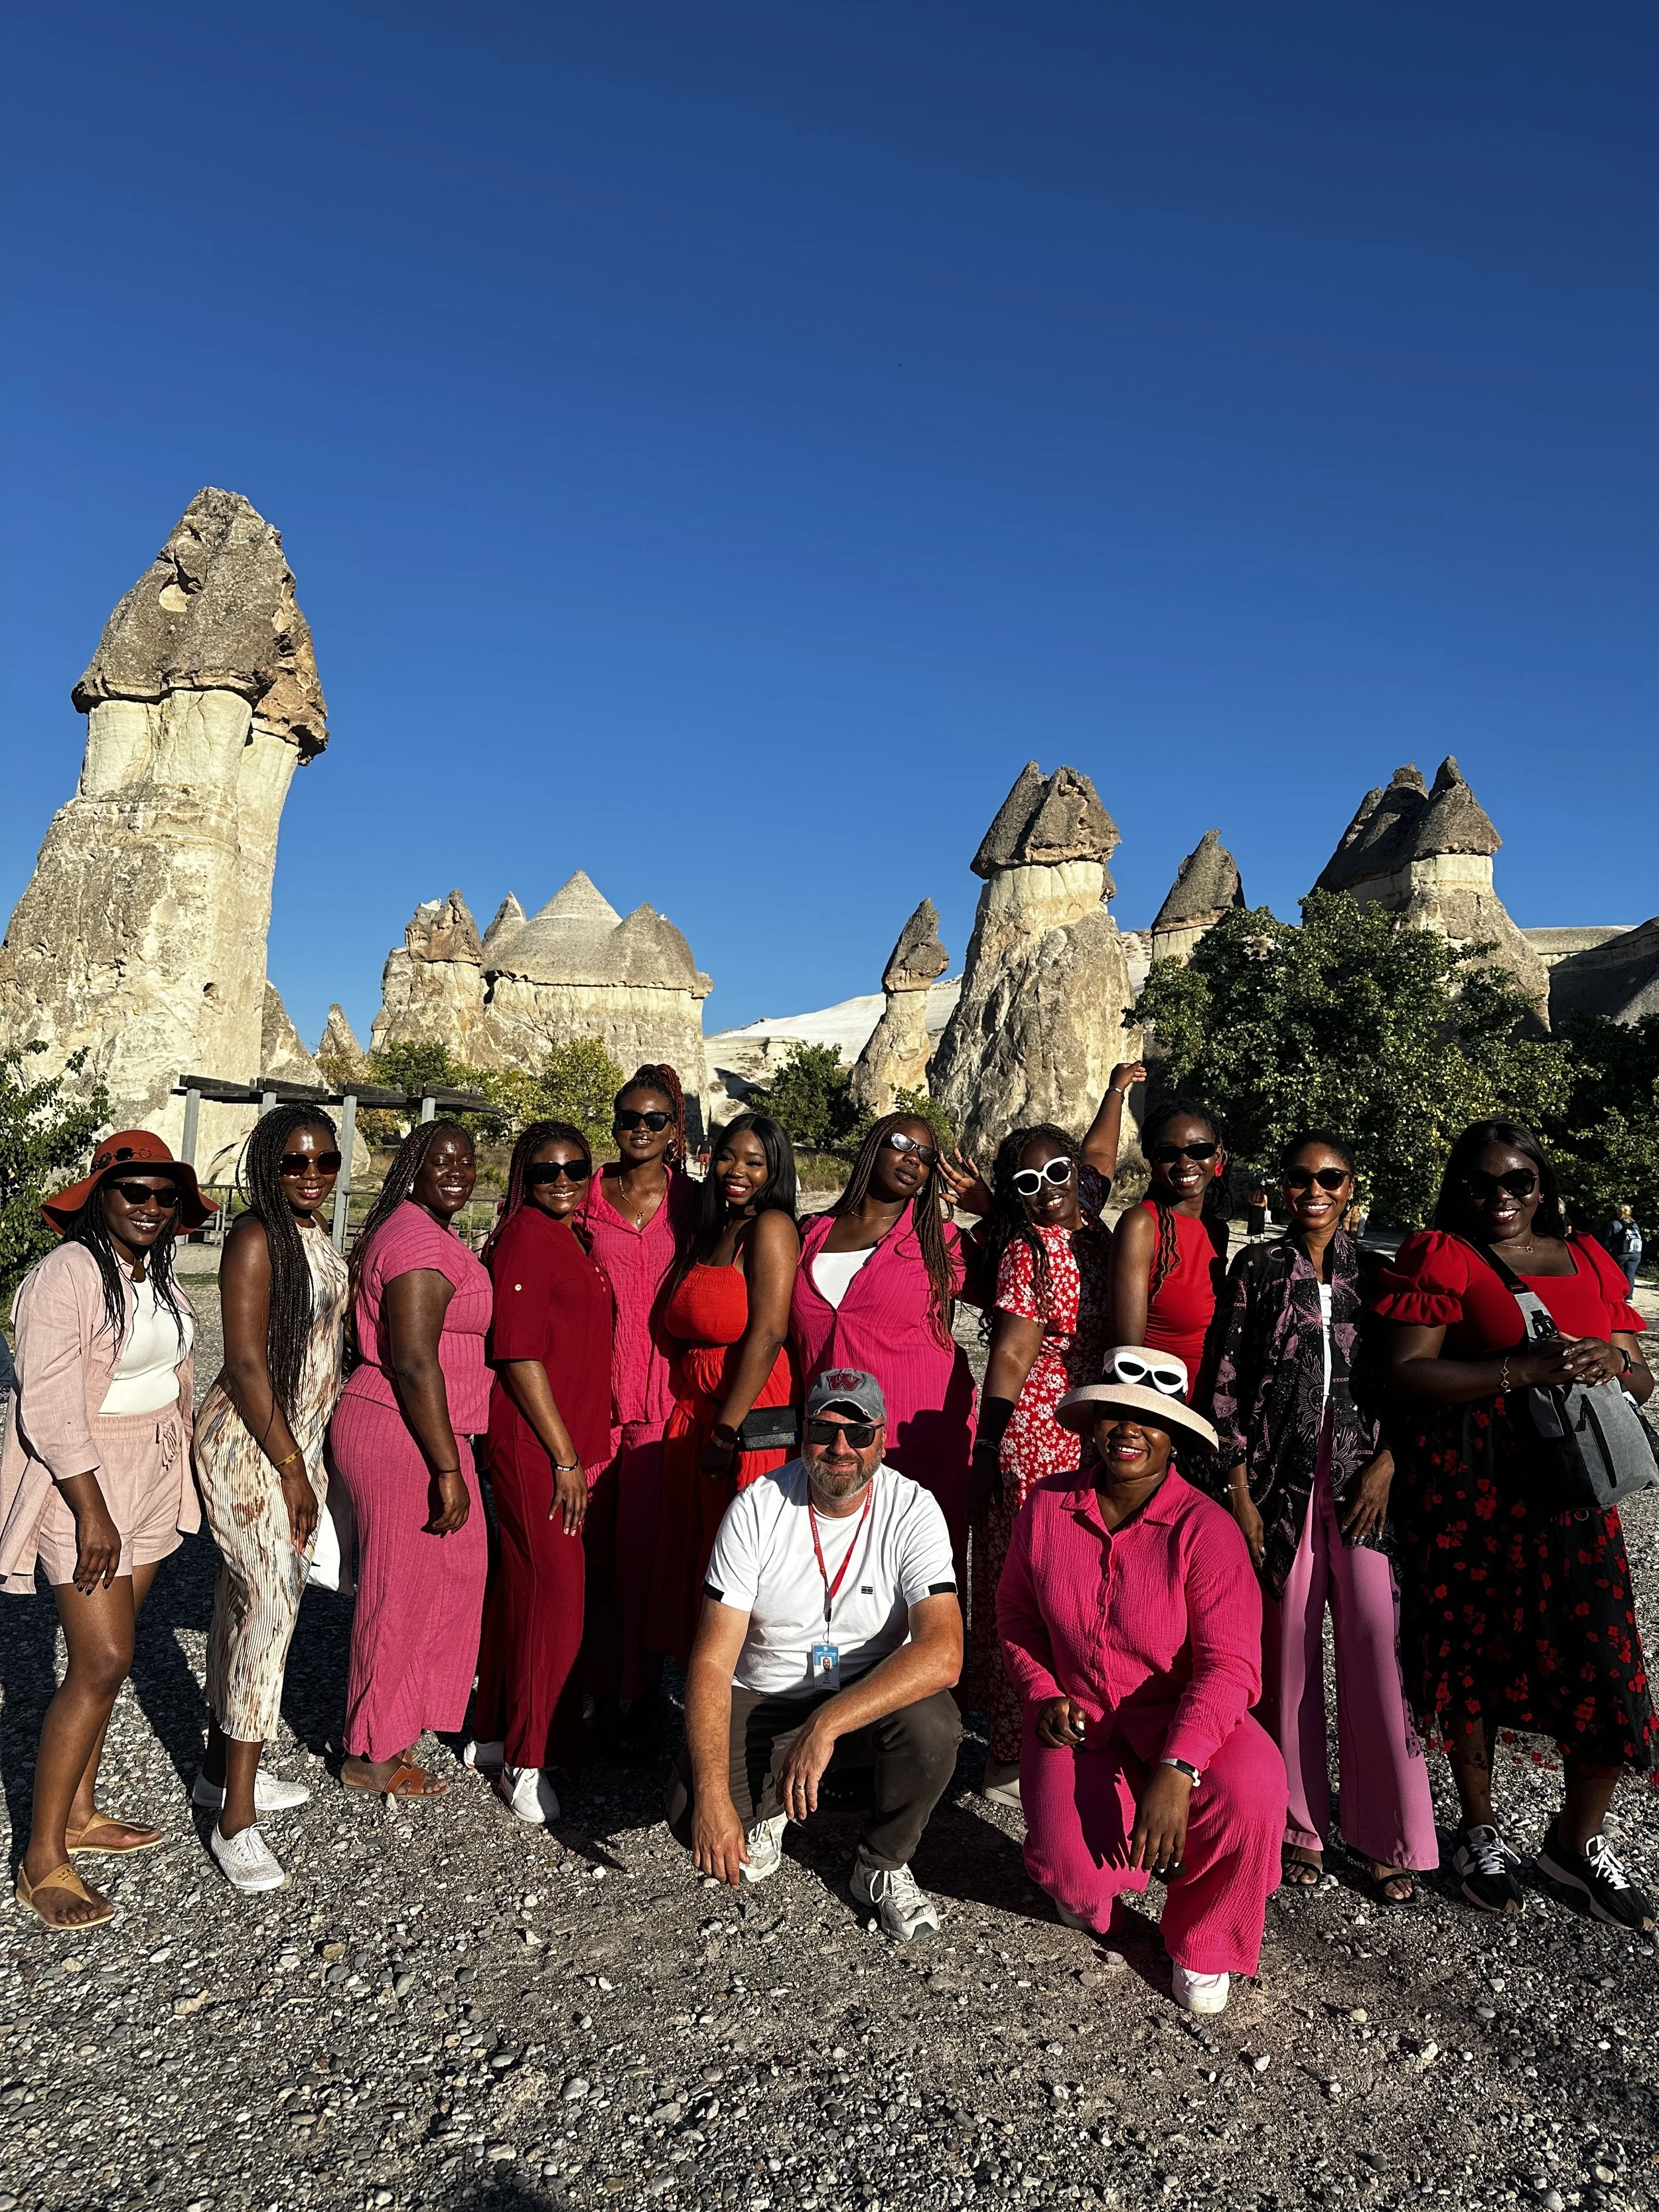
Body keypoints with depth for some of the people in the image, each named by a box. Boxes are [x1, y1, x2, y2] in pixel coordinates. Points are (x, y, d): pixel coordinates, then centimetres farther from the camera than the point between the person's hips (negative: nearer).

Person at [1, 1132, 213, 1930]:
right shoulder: (65, 1276, -18)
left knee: (107, 1653, 15)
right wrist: (93, 1511, -21)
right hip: (82, 1483, -7)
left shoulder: (158, 1273, 6)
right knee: (102, 1664, -7)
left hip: (151, 1481, 8)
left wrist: (181, 1473, 16)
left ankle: (79, 1815, 29)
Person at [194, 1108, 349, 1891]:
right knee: (272, 1603, -9)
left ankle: (221, 1767, 31)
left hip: (297, 1436, 8)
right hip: (249, 1443, -8)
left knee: (244, 1598, 17)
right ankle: (236, 1819, 0)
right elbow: (247, 1361, -19)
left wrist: (308, 1452, 14)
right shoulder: (256, 1237, -17)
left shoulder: (316, 1232, 9)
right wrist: (290, 1467, -17)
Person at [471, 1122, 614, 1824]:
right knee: (555, 1594, -3)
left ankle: (498, 1735, 31)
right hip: (536, 1447, -9)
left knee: (522, 1587, 17)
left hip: (573, 1440, 9)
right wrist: (565, 1457, -17)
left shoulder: (573, 1236, 13)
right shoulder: (525, 1237, -15)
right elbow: (519, 1355, -19)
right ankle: (526, 1761, 10)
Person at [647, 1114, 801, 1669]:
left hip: (750, 1427, -8)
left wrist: (728, 1431, -18)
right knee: (692, 1565, 12)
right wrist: (699, 1426, 7)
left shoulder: (770, 1227, -10)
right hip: (692, 1418, 8)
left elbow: (768, 1333, -17)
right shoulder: (707, 1233, 15)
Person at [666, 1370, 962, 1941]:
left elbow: (942, 1652, -29)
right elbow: (712, 1660, -15)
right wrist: (712, 1792, -27)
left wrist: (827, 1723, -38)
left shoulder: (913, 1510, -16)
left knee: (932, 1724, -32)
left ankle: (882, 1868, -1)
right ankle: (765, 1808, 14)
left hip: (874, 1701, 0)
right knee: (689, 1811, -24)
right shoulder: (757, 1509, -14)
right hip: (764, 1704, 1)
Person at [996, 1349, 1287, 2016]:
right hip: (1079, 1719, 2)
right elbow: (1017, 1614, 10)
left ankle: (1202, 1947, 2)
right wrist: (1043, 1695, -6)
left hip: (1183, 1718, -1)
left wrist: (1175, 1771, -35)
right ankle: (1090, 1884, 22)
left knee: (1249, 1792, -32)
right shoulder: (1047, 1506, -6)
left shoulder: (1205, 1528, -18)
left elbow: (1229, 1665, -24)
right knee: (1075, 1875, -22)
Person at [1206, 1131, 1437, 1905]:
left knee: (1377, 1646, -2)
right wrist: (1238, 1489, -5)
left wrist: (1386, 1464, -4)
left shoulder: (1372, 1272, 9)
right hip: (1280, 1478, -1)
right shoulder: (1258, 1267, 3)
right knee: (1287, 1648, 4)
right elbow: (1225, 1382, 0)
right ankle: (1299, 1826, 20)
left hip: (1363, 1479, 1)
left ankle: (1386, 1836, 13)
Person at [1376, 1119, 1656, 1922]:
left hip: (1570, 1488, 4)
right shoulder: (1438, 1255, -4)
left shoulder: (1590, 1261, 13)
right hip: (1466, 1490, -4)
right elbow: (1406, 1375, -13)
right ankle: (1480, 1831, 31)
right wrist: (1524, 1369, -20)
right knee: (1474, 1655, 9)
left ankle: (1577, 1839, 29)